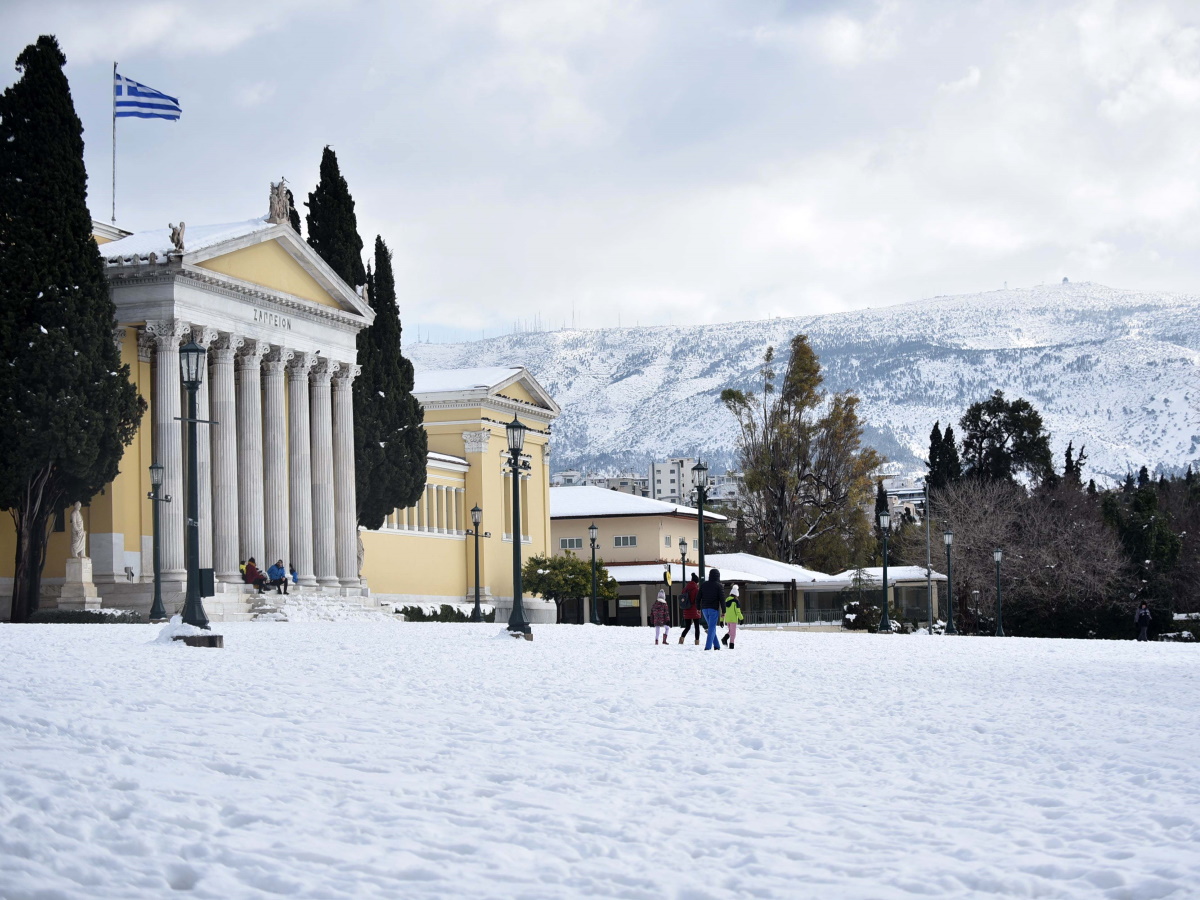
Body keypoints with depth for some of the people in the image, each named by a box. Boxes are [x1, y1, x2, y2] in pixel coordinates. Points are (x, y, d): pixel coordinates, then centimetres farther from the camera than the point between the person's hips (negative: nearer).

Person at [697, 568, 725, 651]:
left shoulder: (703, 585, 7)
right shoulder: (719, 586, -5)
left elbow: (698, 597, 8)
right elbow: (722, 599, -8)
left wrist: (698, 608, 18)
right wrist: (723, 611, -4)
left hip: (705, 609, 5)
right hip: (714, 609, -4)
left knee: (712, 627, 16)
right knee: (712, 628, -3)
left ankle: (717, 645, 17)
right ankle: (708, 646, -11)